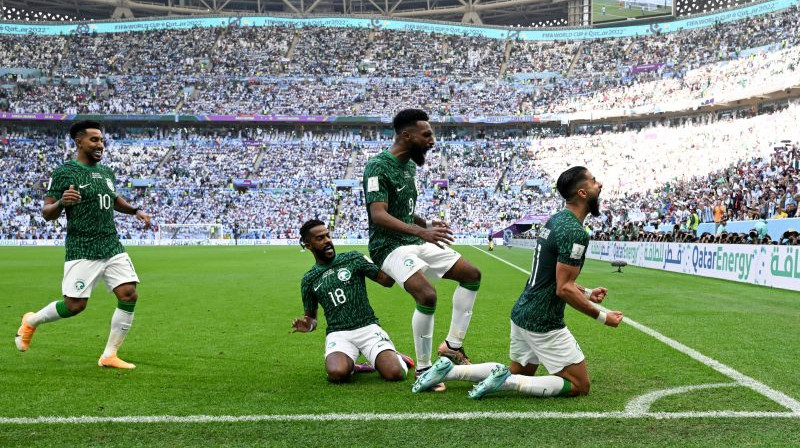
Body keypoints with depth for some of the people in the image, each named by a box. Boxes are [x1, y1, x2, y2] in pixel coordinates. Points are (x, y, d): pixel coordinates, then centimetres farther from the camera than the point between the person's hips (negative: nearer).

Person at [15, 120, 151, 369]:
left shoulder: (107, 172, 13)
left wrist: (135, 210, 16)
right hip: (82, 251, -6)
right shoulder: (64, 172, -7)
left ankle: (109, 355, 5)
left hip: (113, 247, 6)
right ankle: (31, 321, 26)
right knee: (74, 305, -5)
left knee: (129, 295, -7)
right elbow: (47, 213, -8)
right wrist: (61, 202, -29)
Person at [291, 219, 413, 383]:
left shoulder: (353, 259, 8)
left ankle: (394, 357, 14)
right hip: (338, 333, 0)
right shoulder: (309, 280, 12)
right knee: (337, 373, -34)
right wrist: (309, 325, -4)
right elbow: (311, 316, 20)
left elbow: (387, 280, 5)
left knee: (395, 373, -23)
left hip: (368, 327, 0)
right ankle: (349, 365, 4)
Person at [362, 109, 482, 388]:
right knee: (427, 295, -29)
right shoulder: (379, 166, -16)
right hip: (390, 246, -10)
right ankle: (423, 368, -11)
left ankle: (453, 344, 13)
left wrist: (426, 224, 5)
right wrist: (420, 232, -36)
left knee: (472, 274, 8)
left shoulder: (409, 165, 13)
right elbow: (379, 215, -26)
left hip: (416, 241, 10)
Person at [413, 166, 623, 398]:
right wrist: (602, 316, -13)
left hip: (522, 313, 9)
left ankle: (449, 370, 14)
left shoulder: (556, 220, 10)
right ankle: (506, 381, -10)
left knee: (519, 372, 25)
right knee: (579, 385, 0)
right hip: (543, 323, -9)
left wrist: (587, 293, 16)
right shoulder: (574, 232, -20)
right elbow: (564, 289, -22)